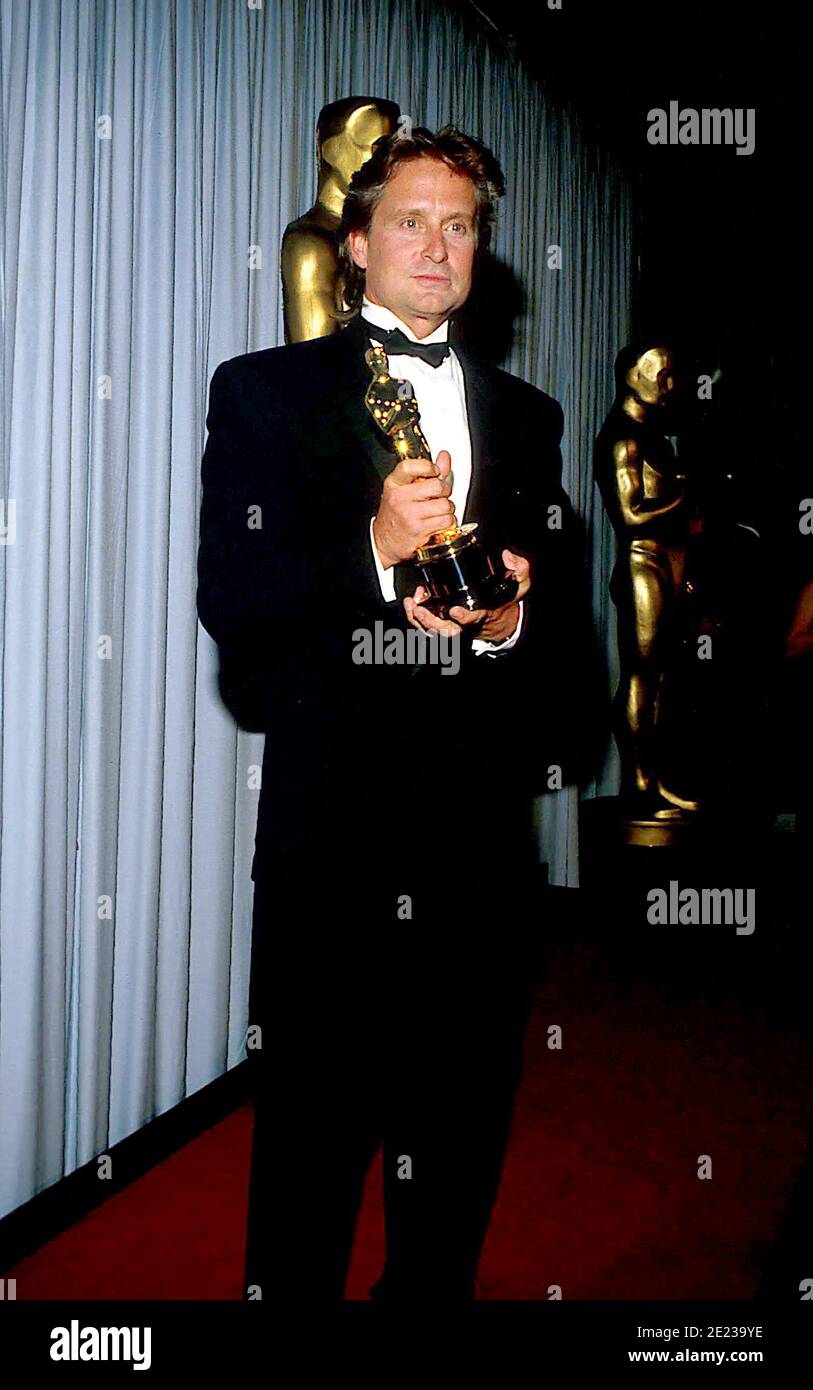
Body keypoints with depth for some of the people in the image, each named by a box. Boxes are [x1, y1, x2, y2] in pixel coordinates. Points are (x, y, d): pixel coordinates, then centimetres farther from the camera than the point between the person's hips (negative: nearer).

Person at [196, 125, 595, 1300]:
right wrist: (375, 551, -22)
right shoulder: (267, 391, 4)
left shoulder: (526, 416, 15)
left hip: (484, 820, 4)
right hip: (332, 826, -3)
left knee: (464, 1118, 16)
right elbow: (228, 596, -7)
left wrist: (509, 619, -8)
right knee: (314, 1124, 7)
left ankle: (434, 1284, 37)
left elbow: (564, 608, 14)